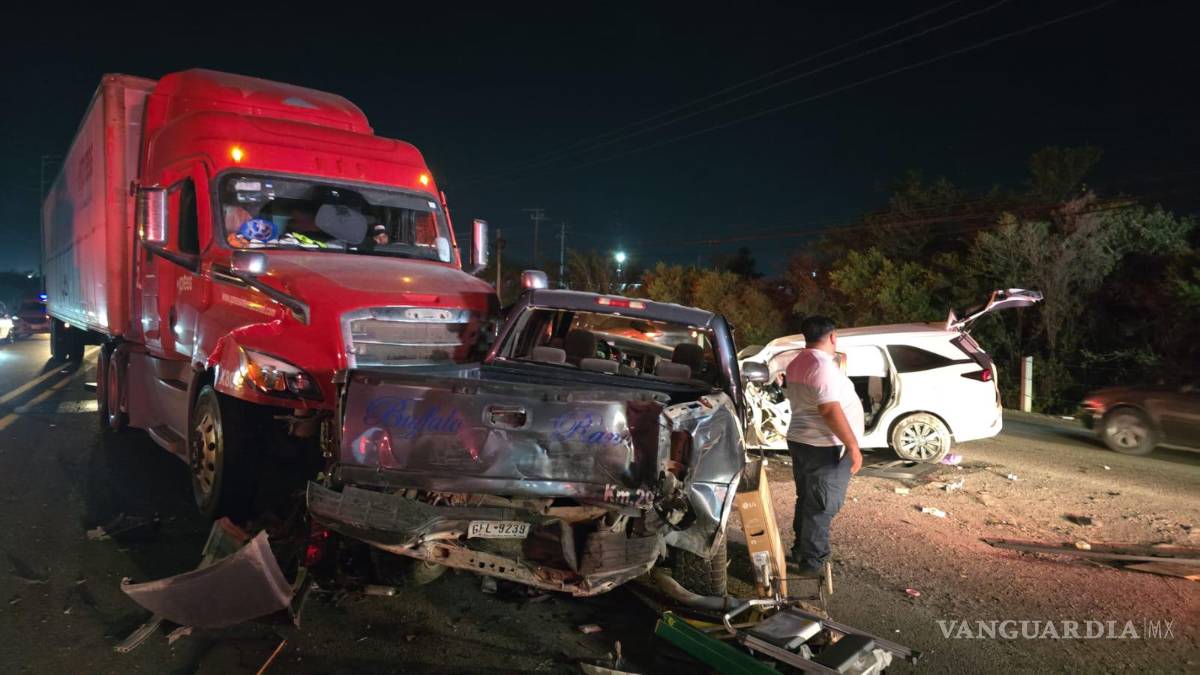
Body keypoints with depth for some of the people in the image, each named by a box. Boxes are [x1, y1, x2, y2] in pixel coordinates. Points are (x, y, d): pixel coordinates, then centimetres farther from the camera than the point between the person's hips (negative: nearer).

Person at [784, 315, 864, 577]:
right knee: (821, 507, 1)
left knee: (806, 501, 18)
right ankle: (812, 562, 8)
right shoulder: (823, 365, -21)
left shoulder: (796, 364, 9)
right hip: (825, 447, -9)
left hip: (799, 440, 9)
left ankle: (800, 552, 27)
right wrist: (853, 446, -22)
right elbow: (830, 410, -27)